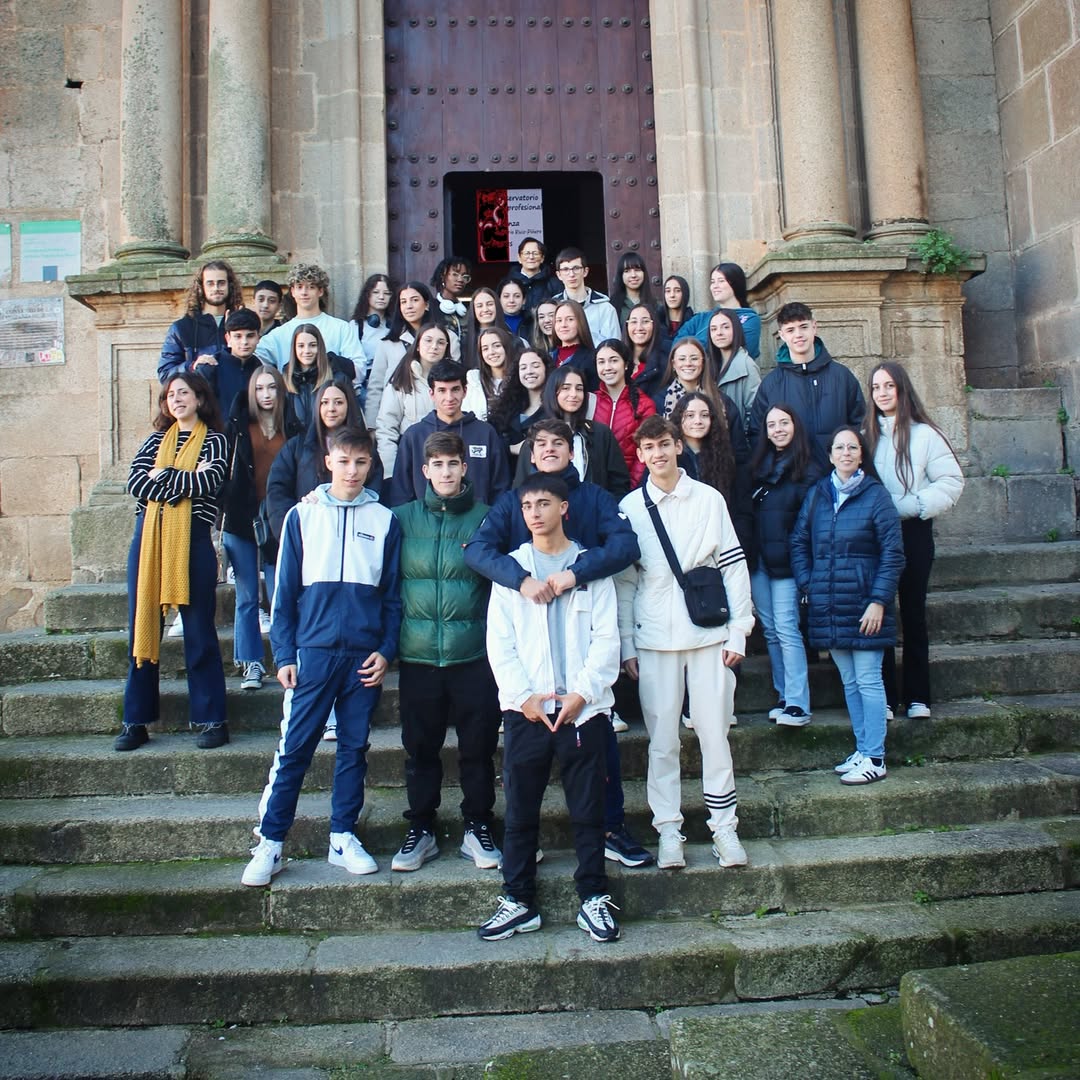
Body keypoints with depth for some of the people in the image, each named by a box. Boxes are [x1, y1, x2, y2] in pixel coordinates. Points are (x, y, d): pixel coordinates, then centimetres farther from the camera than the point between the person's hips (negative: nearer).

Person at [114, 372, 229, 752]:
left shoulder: (215, 441, 6)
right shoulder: (156, 439, 17)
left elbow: (208, 482, -13)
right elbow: (134, 482, 0)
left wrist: (162, 475, -4)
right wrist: (185, 481, -9)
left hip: (192, 539, -4)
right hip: (148, 537, 4)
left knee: (199, 631, 0)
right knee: (142, 628, 5)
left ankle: (212, 719, 7)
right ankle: (136, 721, 13)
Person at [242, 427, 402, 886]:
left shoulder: (384, 521, 6)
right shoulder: (302, 516, 4)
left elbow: (392, 595, 8)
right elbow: (285, 591, 5)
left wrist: (386, 650, -2)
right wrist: (283, 653, -2)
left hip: (365, 655, 1)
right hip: (313, 651, -1)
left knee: (354, 748, 9)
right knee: (293, 749, 0)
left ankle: (343, 838, 21)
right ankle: (269, 844, 10)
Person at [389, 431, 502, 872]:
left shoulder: (484, 517, 2)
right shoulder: (403, 518, 6)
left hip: (474, 653, -1)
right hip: (417, 654, 1)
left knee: (478, 745, 7)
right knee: (420, 747, 10)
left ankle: (477, 827, 23)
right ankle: (420, 830, 25)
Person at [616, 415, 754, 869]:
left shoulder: (709, 499, 3)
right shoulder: (629, 507, 4)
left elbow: (734, 567, 3)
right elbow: (624, 580, 5)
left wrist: (738, 631, -1)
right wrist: (625, 644, 1)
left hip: (708, 634, 0)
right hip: (654, 639, 1)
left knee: (714, 733, 4)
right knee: (662, 738, 5)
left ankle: (724, 826, 17)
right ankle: (668, 829, 16)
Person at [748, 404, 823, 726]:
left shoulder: (808, 470, -3)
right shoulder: (758, 466, 14)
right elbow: (748, 511, 13)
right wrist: (749, 554, 3)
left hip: (785, 562, -5)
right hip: (758, 560, 5)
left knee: (786, 630, -10)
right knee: (770, 630, 8)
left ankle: (798, 704, -8)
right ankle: (784, 696, 17)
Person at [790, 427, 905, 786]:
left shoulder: (876, 495, -5)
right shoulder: (817, 494, 8)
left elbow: (893, 554, -7)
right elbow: (799, 542, 13)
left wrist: (879, 601, -13)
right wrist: (807, 584, 2)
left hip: (864, 605, -5)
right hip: (828, 605, 5)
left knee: (868, 680, -1)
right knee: (848, 682, 13)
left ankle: (875, 759, 7)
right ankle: (862, 749, 24)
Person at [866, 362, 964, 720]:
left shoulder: (924, 434, -4)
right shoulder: (866, 435, 7)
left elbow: (952, 481, -6)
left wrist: (916, 505, -14)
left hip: (913, 531, -3)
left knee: (913, 612, 5)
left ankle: (917, 696, 12)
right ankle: (885, 696, 9)